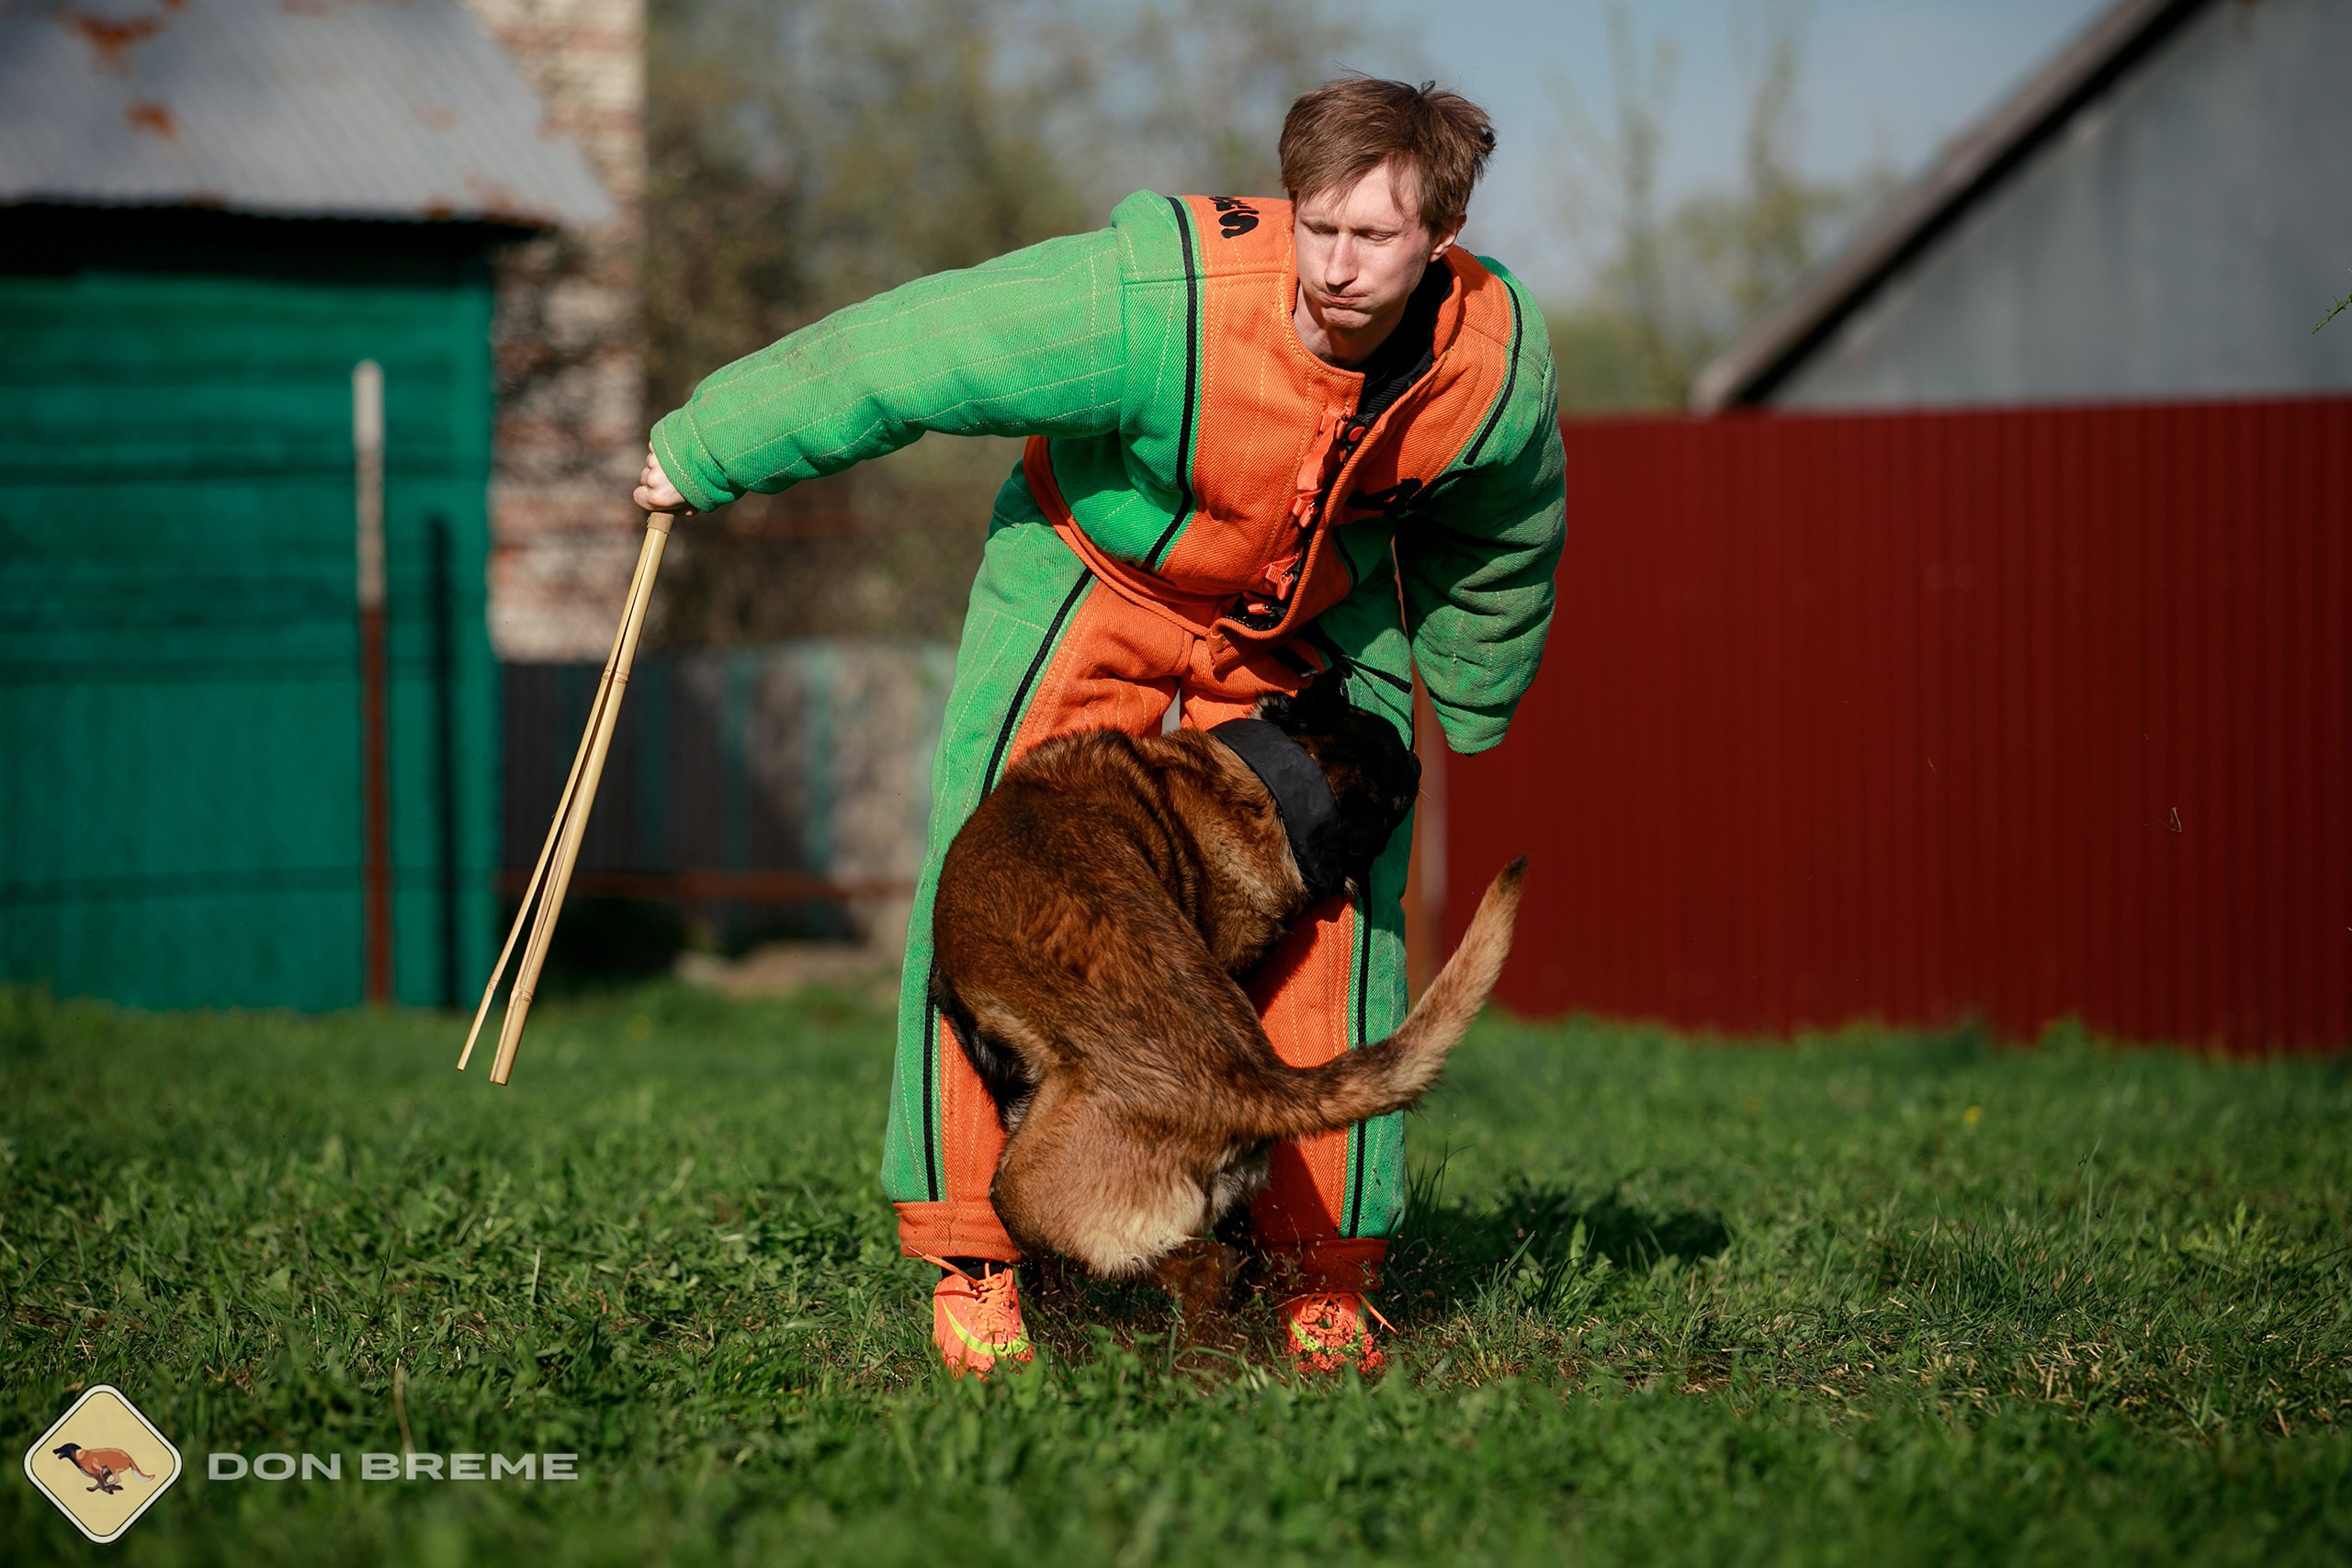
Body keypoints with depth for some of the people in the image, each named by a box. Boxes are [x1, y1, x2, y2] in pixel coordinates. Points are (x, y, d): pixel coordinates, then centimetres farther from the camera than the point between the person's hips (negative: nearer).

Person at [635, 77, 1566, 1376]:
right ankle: (971, 1252, -1)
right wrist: (704, 454, -19)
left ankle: (1321, 1271, 10)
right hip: (1095, 576, -3)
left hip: (1316, 627, 3)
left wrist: (1470, 710, 15)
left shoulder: (1496, 361, -24)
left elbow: (1504, 540, 0)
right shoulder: (1156, 304, -39)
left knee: (1330, 917, -3)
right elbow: (899, 355, -28)